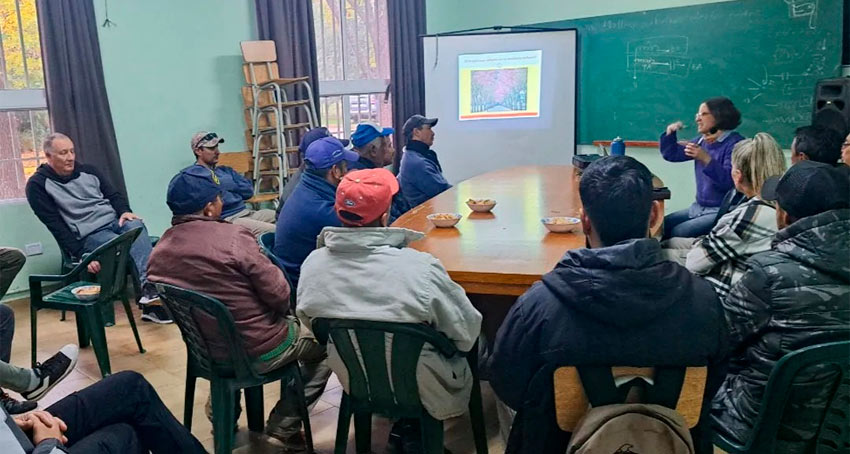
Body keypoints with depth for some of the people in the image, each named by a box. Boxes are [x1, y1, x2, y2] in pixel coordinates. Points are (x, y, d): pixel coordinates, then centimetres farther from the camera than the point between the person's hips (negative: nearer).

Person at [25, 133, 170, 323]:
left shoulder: (88, 171, 16)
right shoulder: (38, 185, 0)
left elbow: (114, 194, 18)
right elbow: (56, 226, -7)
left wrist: (125, 211, -6)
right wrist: (81, 255, -16)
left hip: (114, 221, 4)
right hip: (87, 236, -4)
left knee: (136, 226, -32)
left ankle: (149, 289, -49)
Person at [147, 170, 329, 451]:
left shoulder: (159, 251, -4)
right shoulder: (233, 236, -24)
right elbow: (279, 295, -19)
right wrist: (282, 312, 2)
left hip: (206, 350, 7)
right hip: (259, 351, -7)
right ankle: (284, 423, 13)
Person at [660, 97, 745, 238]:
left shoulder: (735, 143, -15)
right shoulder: (702, 141, 9)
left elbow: (729, 181, -26)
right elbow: (671, 154, 17)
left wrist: (706, 159, -36)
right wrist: (670, 133, -1)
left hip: (723, 211, -8)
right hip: (699, 208, 8)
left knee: (678, 232, -23)